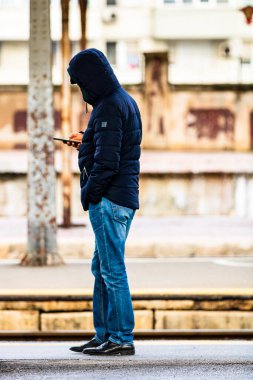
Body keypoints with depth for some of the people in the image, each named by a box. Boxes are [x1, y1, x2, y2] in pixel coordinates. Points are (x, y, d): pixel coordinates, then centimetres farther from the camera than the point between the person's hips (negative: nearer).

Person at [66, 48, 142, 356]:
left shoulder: (109, 108, -15)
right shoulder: (126, 101, 16)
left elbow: (107, 161, -21)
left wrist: (88, 193, -12)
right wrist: (85, 143, 23)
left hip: (108, 200, -11)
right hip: (125, 197, 11)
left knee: (113, 270, -7)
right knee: (102, 268, 15)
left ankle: (122, 339, -4)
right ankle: (104, 336, 20)